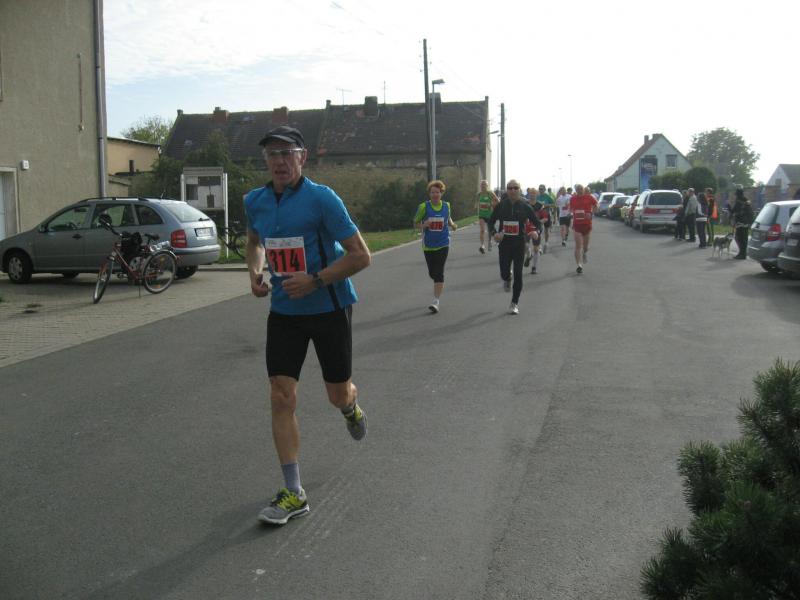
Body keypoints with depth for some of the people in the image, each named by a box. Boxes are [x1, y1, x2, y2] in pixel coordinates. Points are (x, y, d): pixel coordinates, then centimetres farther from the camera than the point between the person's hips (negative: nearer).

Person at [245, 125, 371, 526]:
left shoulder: (322, 199, -15)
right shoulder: (255, 201, 1)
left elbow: (360, 256, -15)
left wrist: (315, 280, -23)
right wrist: (255, 272, 2)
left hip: (329, 308, -3)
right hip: (283, 312, 4)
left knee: (337, 394, 10)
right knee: (281, 399, -6)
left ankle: (351, 408, 51)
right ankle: (293, 494, 4)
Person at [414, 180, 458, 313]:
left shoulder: (446, 206, 0)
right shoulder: (424, 207, -6)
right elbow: (416, 223, 1)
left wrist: (452, 224, -3)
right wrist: (423, 225, -20)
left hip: (443, 244, -1)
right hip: (428, 245, 1)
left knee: (439, 273, -10)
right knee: (432, 273, 11)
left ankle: (436, 302, -9)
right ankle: (439, 286, 45)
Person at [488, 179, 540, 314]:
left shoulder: (525, 206, -2)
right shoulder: (501, 206, 1)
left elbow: (538, 223, 1)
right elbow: (491, 221, 8)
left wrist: (536, 232, -21)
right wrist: (494, 233, -13)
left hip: (519, 244, -1)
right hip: (504, 244, 1)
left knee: (518, 274, -3)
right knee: (504, 273, 1)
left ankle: (514, 303, 10)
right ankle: (507, 279, 42)